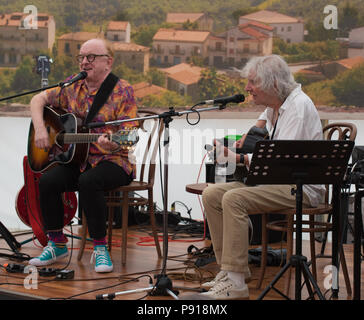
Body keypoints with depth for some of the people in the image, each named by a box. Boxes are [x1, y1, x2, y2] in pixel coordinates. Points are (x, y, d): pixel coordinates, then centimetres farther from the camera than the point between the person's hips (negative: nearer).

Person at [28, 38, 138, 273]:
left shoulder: (122, 91, -6)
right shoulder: (72, 87, 10)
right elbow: (39, 99, 17)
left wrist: (112, 143, -35)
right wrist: (40, 129, 0)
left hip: (113, 161, -5)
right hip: (76, 160, 5)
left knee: (88, 182, -36)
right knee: (48, 180, -23)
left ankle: (100, 248, -21)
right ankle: (57, 244, -5)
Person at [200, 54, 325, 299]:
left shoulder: (299, 105, -15)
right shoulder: (276, 105, 13)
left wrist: (239, 158, -23)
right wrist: (257, 127, 22)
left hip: (302, 187, -9)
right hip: (277, 181, 10)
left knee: (234, 199, -30)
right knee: (211, 195, -5)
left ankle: (236, 283, -28)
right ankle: (230, 268, -2)